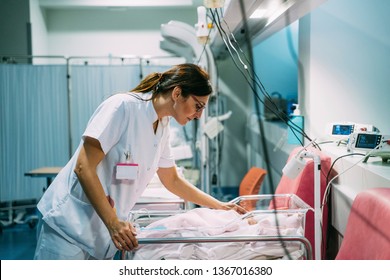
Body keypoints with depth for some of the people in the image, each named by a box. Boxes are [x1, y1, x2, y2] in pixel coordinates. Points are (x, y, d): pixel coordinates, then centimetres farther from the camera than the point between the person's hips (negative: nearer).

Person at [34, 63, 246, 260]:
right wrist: (114, 223, -23)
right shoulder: (123, 106, -15)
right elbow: (83, 168, -19)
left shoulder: (162, 128, 10)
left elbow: (172, 181, 24)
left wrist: (219, 206, 24)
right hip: (71, 225, -7)